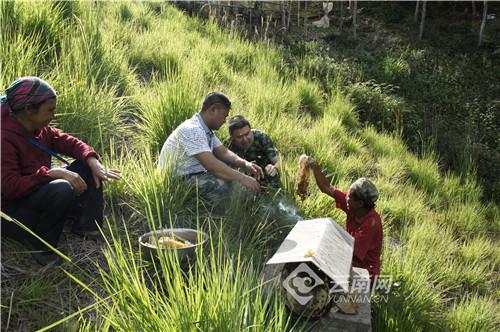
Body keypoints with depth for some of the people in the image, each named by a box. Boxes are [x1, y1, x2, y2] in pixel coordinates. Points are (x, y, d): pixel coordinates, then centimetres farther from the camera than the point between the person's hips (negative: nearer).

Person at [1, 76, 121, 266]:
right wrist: (52, 173, -35)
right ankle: (41, 248, -16)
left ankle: (87, 227, 0)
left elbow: (69, 142, 4)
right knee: (62, 189, -37)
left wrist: (93, 161, -15)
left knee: (87, 166, 6)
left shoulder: (40, 129, 1)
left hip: (39, 195, 9)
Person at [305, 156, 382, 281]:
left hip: (364, 273, -8)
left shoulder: (371, 223, -27)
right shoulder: (353, 209, -6)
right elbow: (327, 188, -1)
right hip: (351, 262, 8)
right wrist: (315, 168, -10)